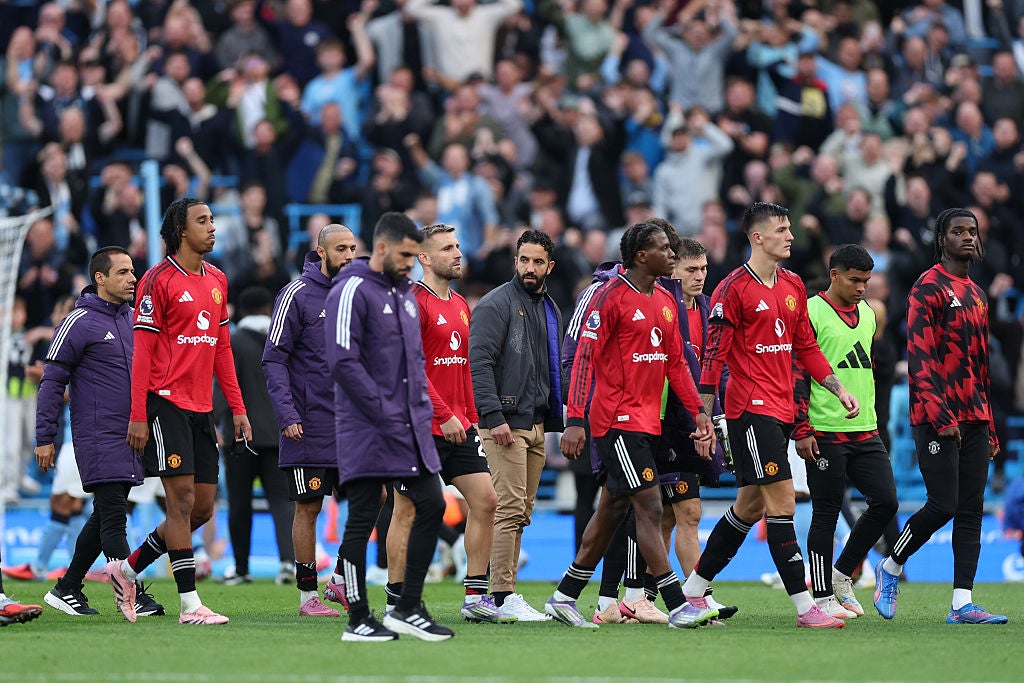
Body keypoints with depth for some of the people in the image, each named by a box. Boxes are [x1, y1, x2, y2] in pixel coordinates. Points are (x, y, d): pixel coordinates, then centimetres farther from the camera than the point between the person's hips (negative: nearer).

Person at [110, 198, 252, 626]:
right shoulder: (158, 281, -7)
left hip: (202, 408, 8)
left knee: (202, 507, 6)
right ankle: (190, 604, -7)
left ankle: (127, 570, 21)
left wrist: (237, 409, 14)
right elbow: (142, 351, -9)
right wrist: (138, 416, -14)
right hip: (167, 403, -8)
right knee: (182, 501, -9)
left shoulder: (216, 281, 15)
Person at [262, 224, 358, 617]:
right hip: (311, 425, -5)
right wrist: (287, 414, -18)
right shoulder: (297, 295, -6)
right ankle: (308, 594, 7)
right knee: (309, 507, 0)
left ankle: (341, 578, 12)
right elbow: (274, 359, -9)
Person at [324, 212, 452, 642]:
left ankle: (408, 609, 12)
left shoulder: (405, 293, 16)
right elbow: (343, 362, -18)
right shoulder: (353, 292, -11)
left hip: (410, 426, 9)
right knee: (362, 520, -3)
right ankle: (358, 620, 3)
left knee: (432, 506, 6)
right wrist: (384, 413, -18)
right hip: (367, 430, -8)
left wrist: (421, 407, 9)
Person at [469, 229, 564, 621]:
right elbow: (479, 363, -14)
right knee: (509, 508, -12)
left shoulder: (550, 309, 18)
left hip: (537, 424, 8)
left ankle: (503, 590, 13)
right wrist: (494, 418, -21)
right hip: (506, 422, -8)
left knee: (522, 511, 8)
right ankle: (503, 598, -13)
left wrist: (555, 419, 16)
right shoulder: (497, 304, -7)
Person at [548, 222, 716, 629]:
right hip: (618, 421, -9)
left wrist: (699, 411, 9)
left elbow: (675, 363, 19)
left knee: (613, 509, 12)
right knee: (650, 507, -11)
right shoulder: (612, 296, -11)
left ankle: (565, 596, 21)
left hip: (646, 420, 9)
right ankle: (677, 607, -13)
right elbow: (584, 357, -13)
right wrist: (575, 421, -19)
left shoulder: (665, 301, 14)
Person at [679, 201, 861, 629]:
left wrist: (839, 389, 14)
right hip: (751, 408, -8)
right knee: (782, 500, -11)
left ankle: (694, 589, 24)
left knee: (751, 505, 13)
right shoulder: (734, 289, -10)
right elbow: (714, 354, -10)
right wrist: (704, 417, -13)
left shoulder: (793, 286, 13)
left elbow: (806, 347, 21)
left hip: (781, 409, 8)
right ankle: (805, 607, -12)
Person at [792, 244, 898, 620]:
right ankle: (822, 598, 6)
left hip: (865, 431, 7)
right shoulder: (811, 313, -7)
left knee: (886, 501, -1)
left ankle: (842, 574, 15)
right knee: (826, 514, -2)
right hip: (825, 433, -7)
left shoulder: (867, 314, 16)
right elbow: (796, 374, -10)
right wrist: (801, 430, -14)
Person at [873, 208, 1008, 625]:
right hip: (938, 419, -8)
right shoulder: (928, 288, -7)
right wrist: (940, 417, -21)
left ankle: (962, 604, 0)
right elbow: (919, 358, -14)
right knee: (943, 505, -10)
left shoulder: (977, 294, 19)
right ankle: (890, 568, 12)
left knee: (971, 510, 1)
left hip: (974, 419, 8)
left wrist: (989, 426, 18)